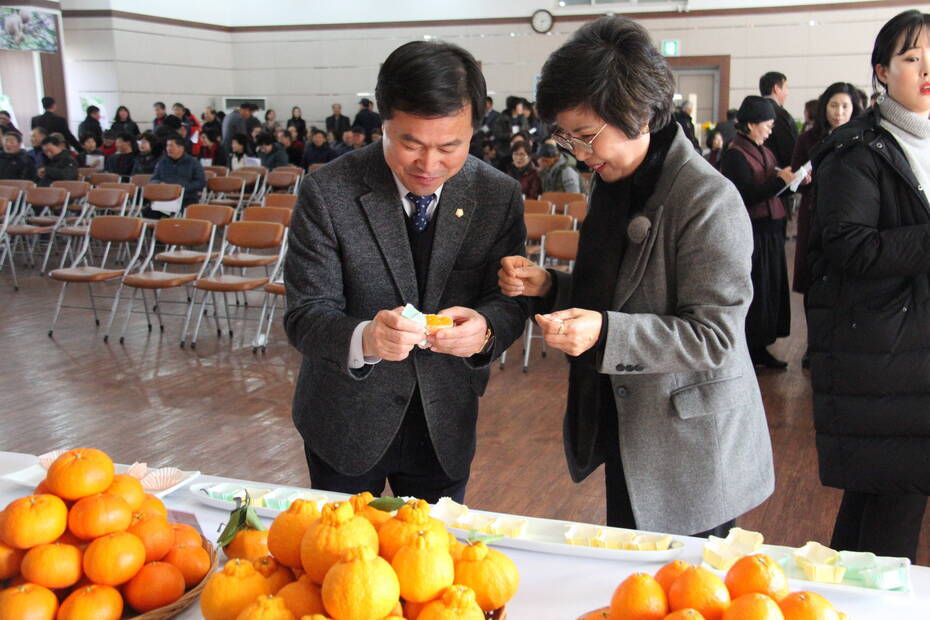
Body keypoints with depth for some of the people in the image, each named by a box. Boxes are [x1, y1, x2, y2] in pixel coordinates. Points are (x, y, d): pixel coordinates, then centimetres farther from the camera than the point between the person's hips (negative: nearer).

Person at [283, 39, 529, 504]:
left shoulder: (499, 195, -9)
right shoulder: (327, 193, -17)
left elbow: (508, 299, -6)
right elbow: (305, 314, -17)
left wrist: (485, 329, -29)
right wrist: (363, 339, -38)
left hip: (445, 426, 2)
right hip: (345, 424, -2)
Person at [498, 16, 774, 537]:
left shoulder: (708, 200, -20)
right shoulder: (616, 184, 6)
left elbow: (714, 336, -22)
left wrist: (605, 333, -32)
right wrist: (548, 287, -1)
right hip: (626, 435, 8)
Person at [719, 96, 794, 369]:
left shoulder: (765, 152, 13)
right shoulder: (735, 155, -12)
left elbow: (773, 191, 14)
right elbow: (747, 196, -19)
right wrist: (780, 180, -22)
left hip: (771, 231, 9)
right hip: (751, 234, -9)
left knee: (771, 290, 12)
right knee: (752, 292, -2)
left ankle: (760, 348, 22)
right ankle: (748, 350, 9)